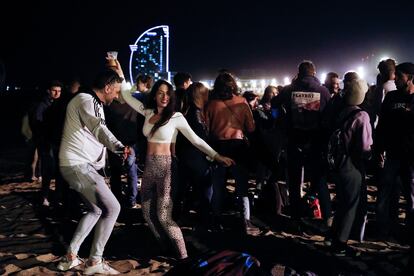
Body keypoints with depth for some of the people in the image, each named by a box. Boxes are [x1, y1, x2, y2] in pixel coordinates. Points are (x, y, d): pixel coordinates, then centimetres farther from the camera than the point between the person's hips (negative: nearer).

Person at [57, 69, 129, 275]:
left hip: (79, 165, 11)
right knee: (112, 208, -7)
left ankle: (70, 257, 22)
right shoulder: (86, 100, -14)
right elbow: (100, 129, -34)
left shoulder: (93, 103, 20)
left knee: (96, 210, 20)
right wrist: (119, 147, -50)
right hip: (78, 165, -11)